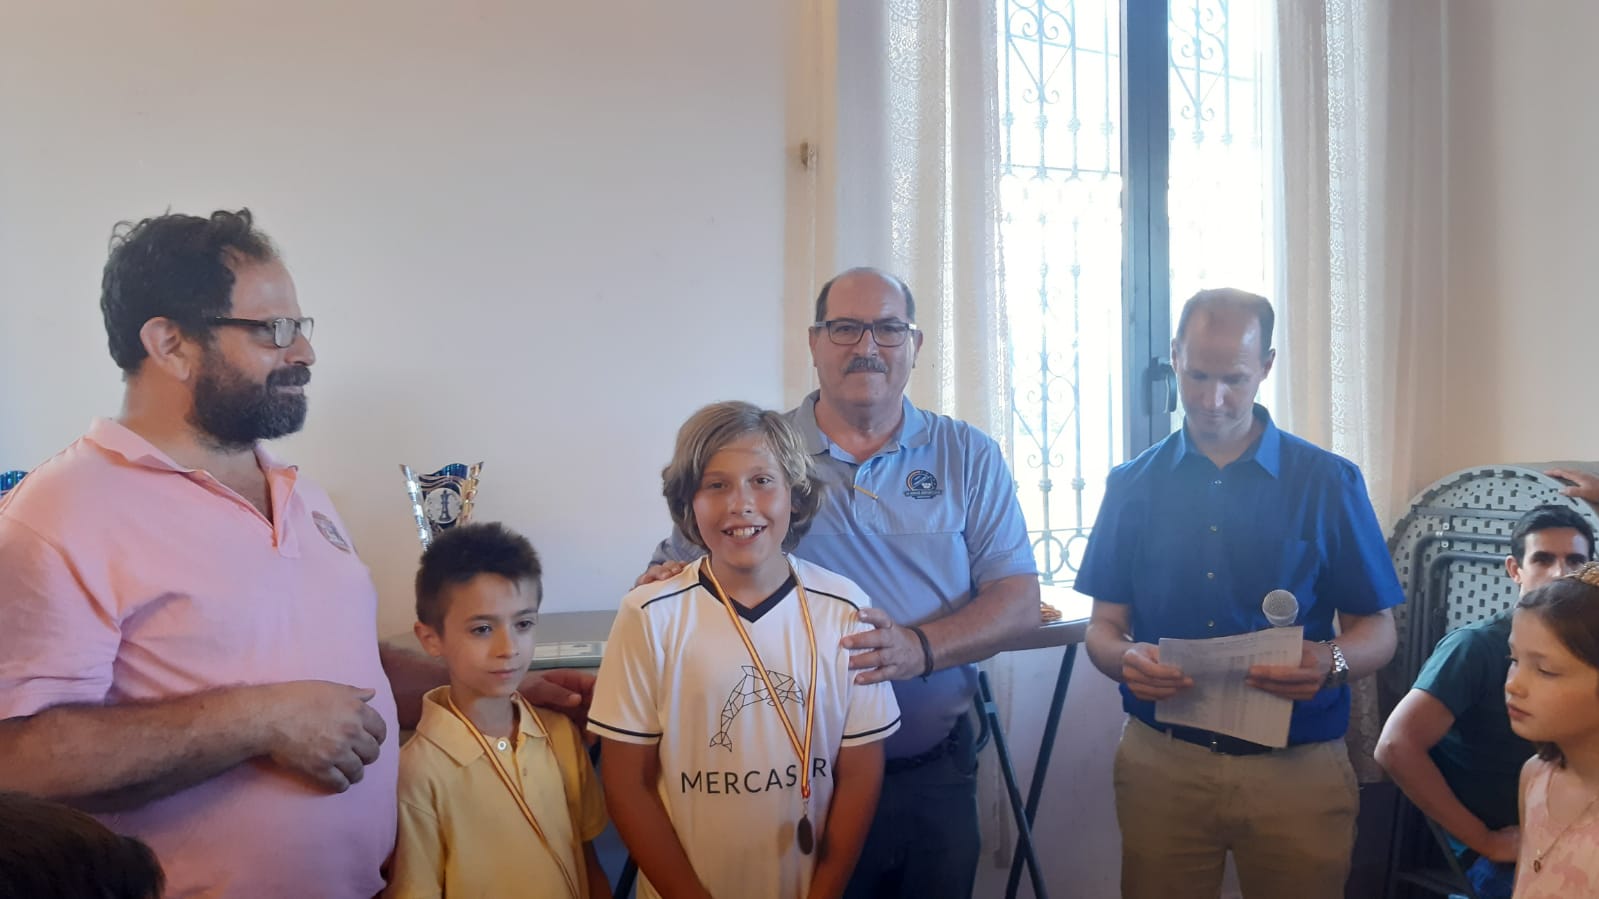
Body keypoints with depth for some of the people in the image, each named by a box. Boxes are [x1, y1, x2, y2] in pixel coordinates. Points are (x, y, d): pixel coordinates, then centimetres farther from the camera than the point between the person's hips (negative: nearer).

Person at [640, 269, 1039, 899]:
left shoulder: (967, 457, 2)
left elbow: (1019, 602, -3)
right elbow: (672, 575, 5)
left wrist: (919, 648, -20)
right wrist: (664, 587, -20)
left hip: (934, 772, 2)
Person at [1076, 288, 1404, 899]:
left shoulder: (1328, 482, -1)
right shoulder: (1133, 485, 4)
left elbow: (1377, 632, 2)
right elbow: (1103, 626, 6)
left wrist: (1331, 662, -20)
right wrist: (1125, 658, -16)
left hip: (1298, 768, -1)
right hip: (1160, 761, 1)